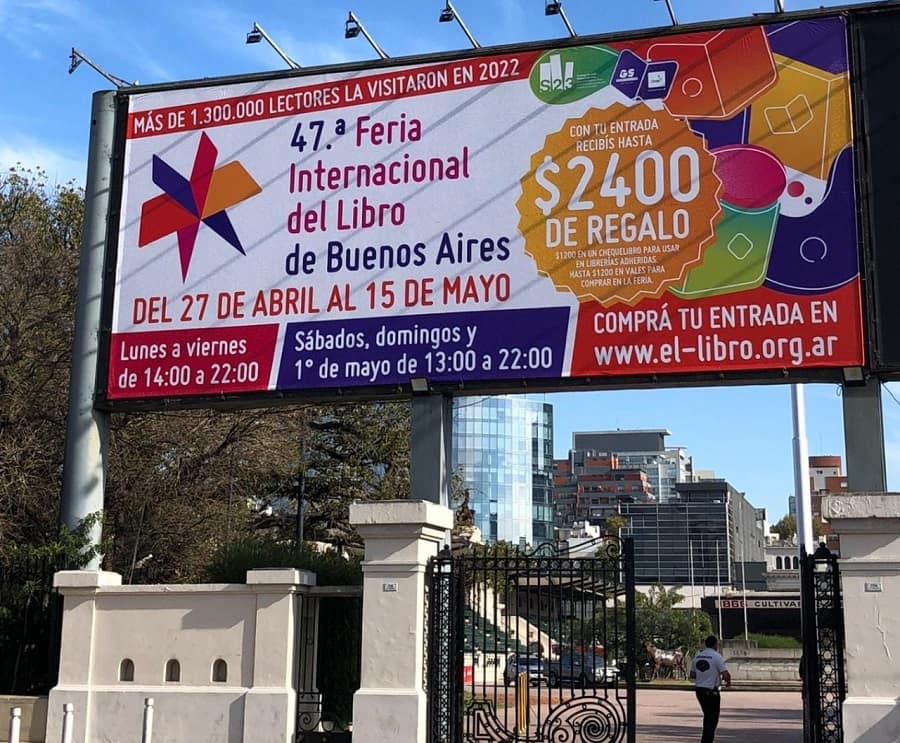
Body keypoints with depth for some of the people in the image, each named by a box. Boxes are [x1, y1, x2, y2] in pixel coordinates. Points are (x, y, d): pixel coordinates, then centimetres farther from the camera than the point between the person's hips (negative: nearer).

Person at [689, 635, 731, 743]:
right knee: (712, 719, 2)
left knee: (707, 716, 21)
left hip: (699, 690, 6)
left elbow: (692, 675, 12)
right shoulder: (717, 657, -12)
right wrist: (728, 681, 2)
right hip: (711, 691, -6)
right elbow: (726, 675, -18)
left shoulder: (697, 656, 7)